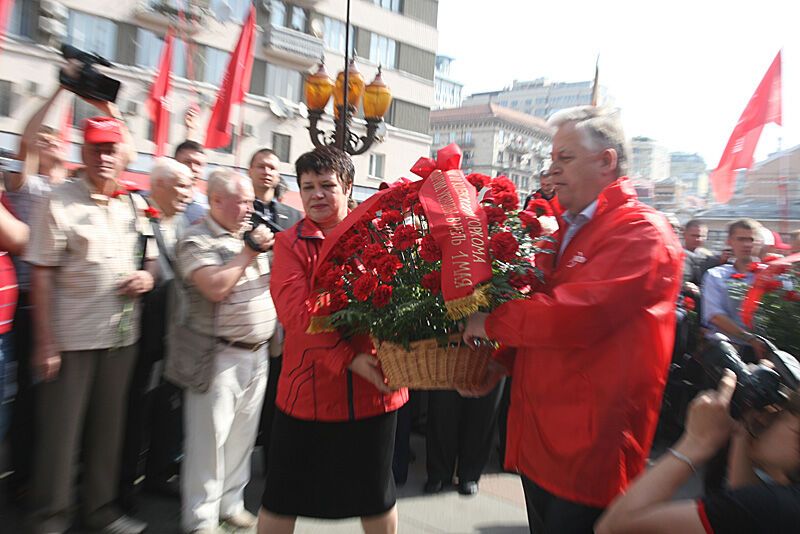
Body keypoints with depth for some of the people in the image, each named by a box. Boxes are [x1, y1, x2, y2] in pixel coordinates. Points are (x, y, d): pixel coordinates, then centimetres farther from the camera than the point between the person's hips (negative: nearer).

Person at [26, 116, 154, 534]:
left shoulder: (134, 205, 8)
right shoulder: (60, 202, -6)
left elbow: (148, 259, 18)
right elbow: (42, 276, -9)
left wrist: (147, 277, -6)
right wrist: (45, 342, -13)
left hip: (121, 335, 5)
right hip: (71, 338, -4)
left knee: (108, 428, 16)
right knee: (60, 432, 7)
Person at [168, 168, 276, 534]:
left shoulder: (251, 236, 12)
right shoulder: (197, 241, -9)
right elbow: (216, 288, -24)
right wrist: (250, 250, -15)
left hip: (257, 353, 7)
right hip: (218, 357, -6)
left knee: (242, 436, 16)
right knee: (210, 440, 5)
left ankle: (230, 504, 33)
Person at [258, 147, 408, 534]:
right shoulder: (290, 243, 0)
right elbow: (294, 311, -13)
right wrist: (349, 359, -22)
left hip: (375, 390, 1)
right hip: (307, 388, 0)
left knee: (375, 495, 18)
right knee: (282, 499, 15)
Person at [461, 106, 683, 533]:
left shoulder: (642, 232, -14)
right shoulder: (565, 230, 12)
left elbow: (573, 314, -28)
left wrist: (490, 323, -15)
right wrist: (505, 362, 3)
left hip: (589, 451, -8)